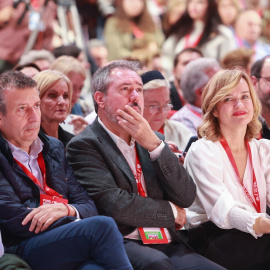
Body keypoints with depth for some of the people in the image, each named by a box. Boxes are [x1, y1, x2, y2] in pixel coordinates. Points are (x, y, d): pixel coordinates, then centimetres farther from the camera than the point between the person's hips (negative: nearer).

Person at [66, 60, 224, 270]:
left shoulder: (154, 141, 20)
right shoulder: (84, 146, 1)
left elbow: (186, 197, 8)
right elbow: (114, 204, -11)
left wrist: (154, 145, -3)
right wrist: (170, 211, 2)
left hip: (168, 246, 6)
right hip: (123, 243, -5)